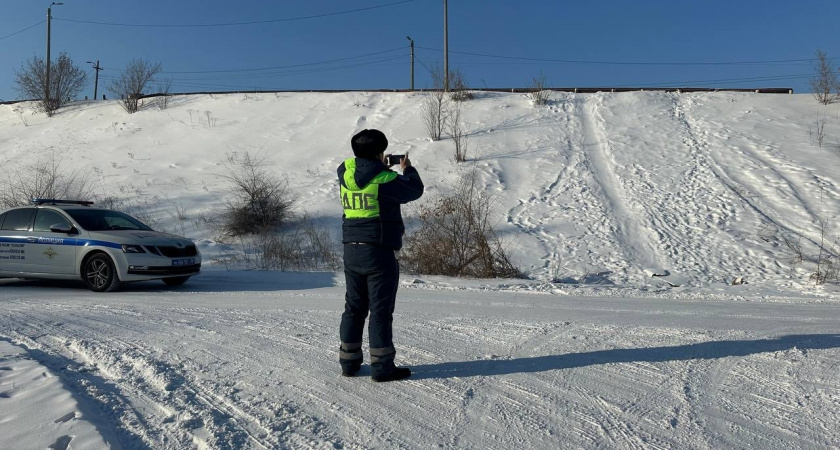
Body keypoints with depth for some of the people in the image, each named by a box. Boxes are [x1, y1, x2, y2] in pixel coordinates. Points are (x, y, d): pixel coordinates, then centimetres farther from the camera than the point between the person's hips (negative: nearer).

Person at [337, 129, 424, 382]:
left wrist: (382, 168, 26)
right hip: (379, 252, -6)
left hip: (351, 250, 7)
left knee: (354, 307, 15)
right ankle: (382, 367, 5)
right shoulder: (385, 180, -14)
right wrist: (408, 170, 18)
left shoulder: (345, 173, 3)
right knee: (381, 310, 0)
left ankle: (349, 362, 22)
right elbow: (414, 190, 1)